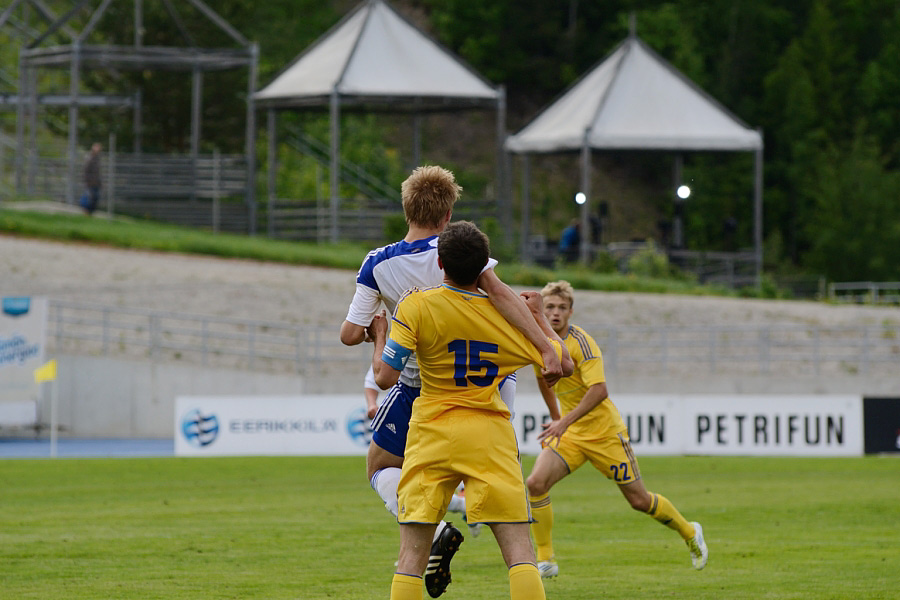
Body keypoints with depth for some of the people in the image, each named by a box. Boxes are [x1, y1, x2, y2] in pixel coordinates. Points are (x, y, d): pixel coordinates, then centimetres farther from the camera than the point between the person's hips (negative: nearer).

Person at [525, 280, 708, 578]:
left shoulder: (580, 342, -20)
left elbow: (599, 390, -31)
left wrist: (565, 422, -37)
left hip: (604, 431, -5)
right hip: (568, 433, 5)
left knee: (639, 500, 4)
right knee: (536, 483, -18)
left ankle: (690, 533, 31)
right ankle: (545, 561, -9)